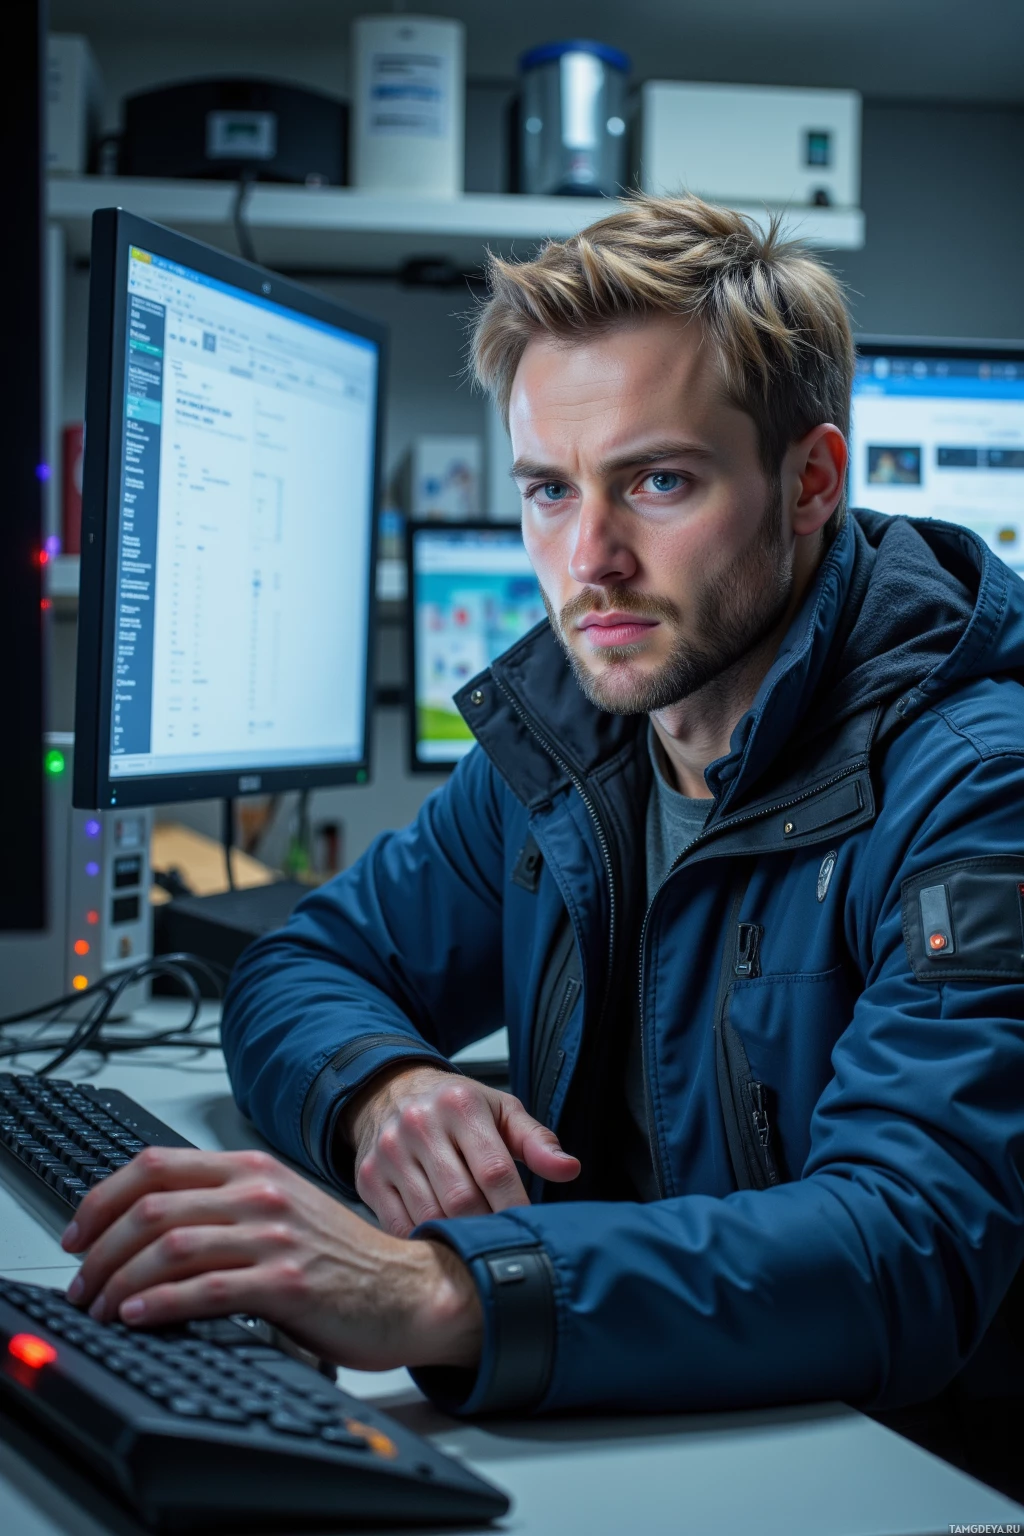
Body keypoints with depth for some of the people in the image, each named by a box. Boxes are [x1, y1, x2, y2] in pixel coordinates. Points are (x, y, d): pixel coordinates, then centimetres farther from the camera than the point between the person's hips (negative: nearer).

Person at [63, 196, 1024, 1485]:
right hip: (615, 1426, 5)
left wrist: (436, 1291, -41)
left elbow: (912, 1248, -30)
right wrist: (384, 1086, -15)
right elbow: (303, 968, 9)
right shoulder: (563, 726, 2)